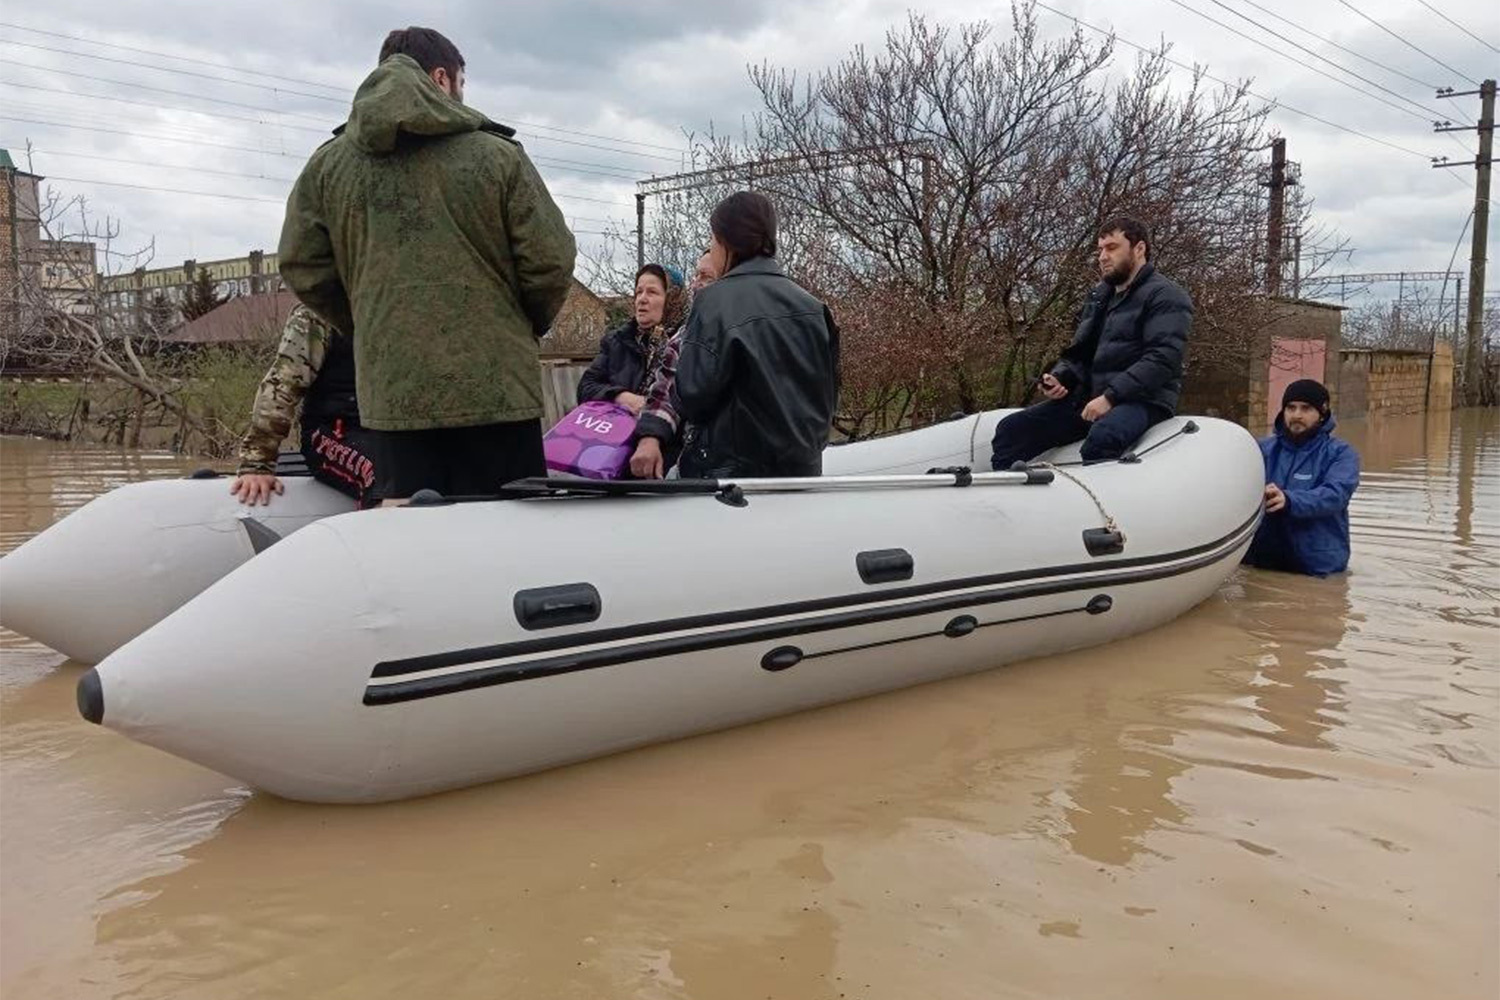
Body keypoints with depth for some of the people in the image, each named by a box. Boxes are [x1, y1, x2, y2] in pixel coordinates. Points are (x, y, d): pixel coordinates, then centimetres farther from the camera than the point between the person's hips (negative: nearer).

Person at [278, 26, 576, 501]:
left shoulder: (328, 163, 7)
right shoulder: (497, 155, -2)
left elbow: (302, 267, 7)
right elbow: (550, 262, -5)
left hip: (391, 394, 3)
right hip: (496, 390, -3)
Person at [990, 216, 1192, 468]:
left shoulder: (1165, 297, -1)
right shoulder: (1099, 296, 23)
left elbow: (1161, 359, -15)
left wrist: (1110, 396, -22)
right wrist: (1059, 377, 3)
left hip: (1143, 400, -7)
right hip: (1089, 395, 7)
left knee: (1102, 437, -41)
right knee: (1012, 428, -11)